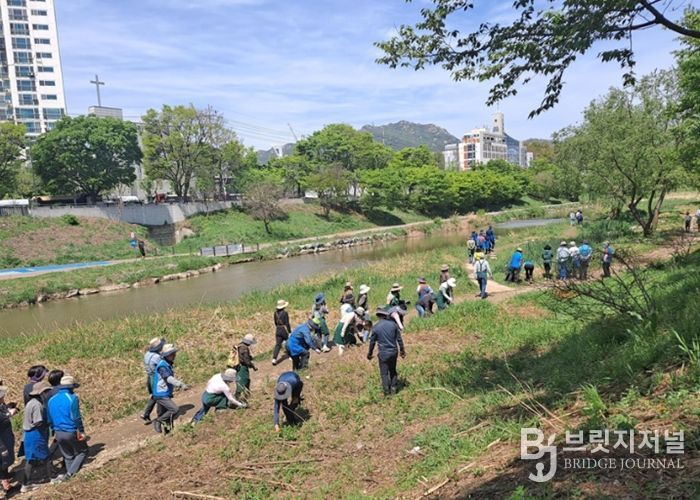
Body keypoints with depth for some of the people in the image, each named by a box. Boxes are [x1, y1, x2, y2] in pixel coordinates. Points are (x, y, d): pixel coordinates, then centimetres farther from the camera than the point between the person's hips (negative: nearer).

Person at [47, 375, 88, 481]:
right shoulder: (72, 398, -14)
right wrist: (81, 431, -11)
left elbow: (49, 419, 12)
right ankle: (70, 474, -3)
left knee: (68, 456, 19)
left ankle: (70, 476, 22)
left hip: (58, 433, 6)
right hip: (71, 432, -6)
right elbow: (76, 417, -17)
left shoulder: (51, 400, 7)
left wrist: (55, 430, 22)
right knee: (82, 452, 11)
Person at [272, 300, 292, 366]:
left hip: (278, 330, 5)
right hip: (285, 330, -5)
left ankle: (274, 358, -12)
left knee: (277, 344, 1)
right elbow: (287, 323, -16)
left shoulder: (276, 312, 3)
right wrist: (290, 331, -9)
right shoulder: (285, 313, -15)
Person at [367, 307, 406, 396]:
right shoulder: (393, 324, -3)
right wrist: (402, 350, 16)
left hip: (383, 353, -3)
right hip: (394, 351, 3)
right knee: (393, 370, 21)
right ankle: (394, 388, 22)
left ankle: (387, 391, 10)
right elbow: (399, 338, 3)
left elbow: (372, 342, -1)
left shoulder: (375, 327, -10)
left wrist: (369, 353, 14)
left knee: (384, 373, 9)